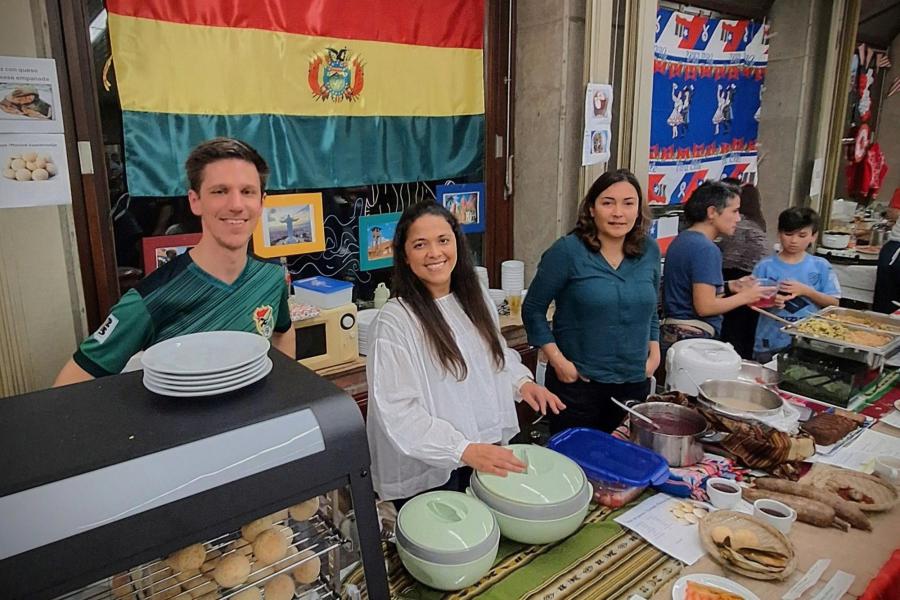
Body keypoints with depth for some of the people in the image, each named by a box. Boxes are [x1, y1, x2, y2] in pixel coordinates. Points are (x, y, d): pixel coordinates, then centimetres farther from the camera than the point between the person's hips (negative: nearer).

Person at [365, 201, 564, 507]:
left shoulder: (476, 301, 2)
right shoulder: (394, 321, -19)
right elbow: (398, 411, -22)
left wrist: (521, 381, 0)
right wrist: (464, 450, -29)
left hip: (489, 456, 6)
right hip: (426, 474, -6)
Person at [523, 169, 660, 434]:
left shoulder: (649, 251, 3)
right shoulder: (567, 251, -12)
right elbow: (533, 309, -8)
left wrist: (654, 352, 6)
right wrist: (557, 360, -12)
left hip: (635, 382, 5)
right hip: (578, 382, -4)